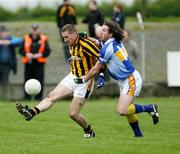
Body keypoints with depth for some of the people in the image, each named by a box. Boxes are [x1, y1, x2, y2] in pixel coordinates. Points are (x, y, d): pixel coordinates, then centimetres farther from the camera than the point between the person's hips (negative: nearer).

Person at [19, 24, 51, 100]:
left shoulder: (44, 39, 5)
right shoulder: (26, 38, 9)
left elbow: (48, 51, 2)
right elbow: (21, 50, 8)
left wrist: (40, 55, -15)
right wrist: (27, 54, -10)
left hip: (39, 64, -2)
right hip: (28, 64, 2)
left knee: (39, 82, -6)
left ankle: (38, 98, -1)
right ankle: (27, 98, 10)